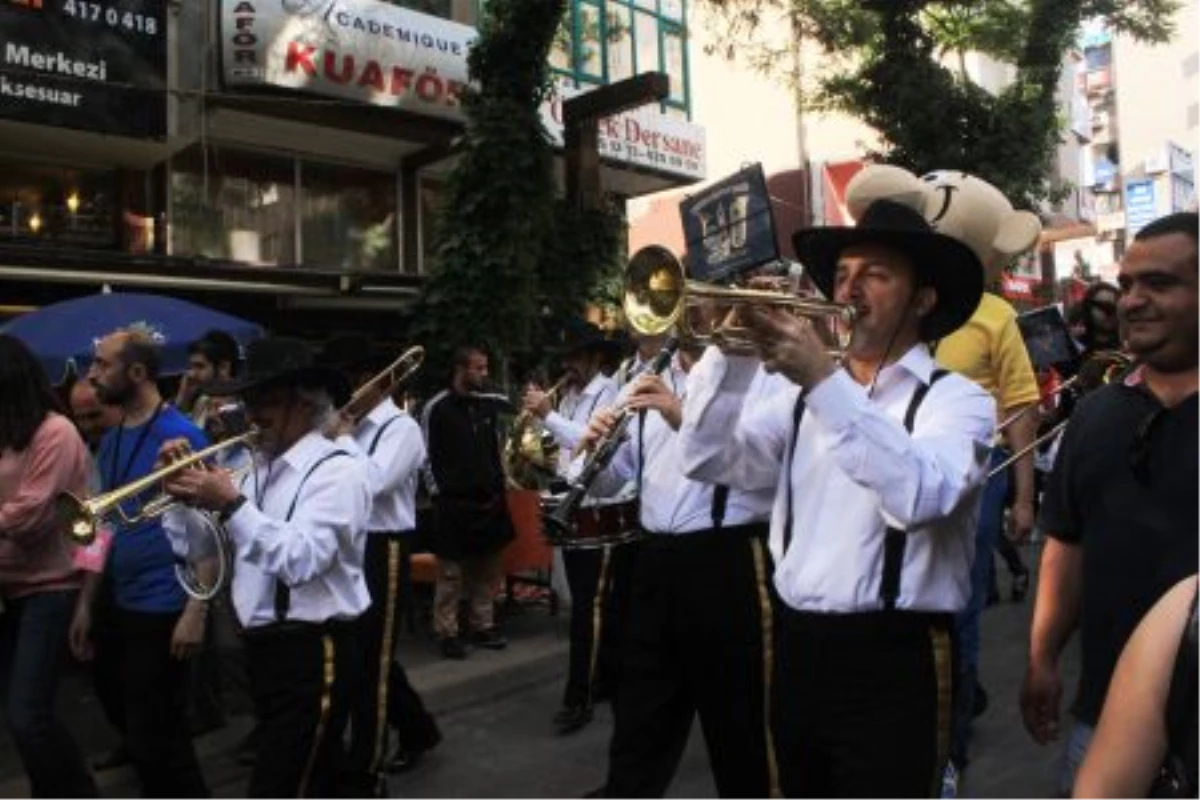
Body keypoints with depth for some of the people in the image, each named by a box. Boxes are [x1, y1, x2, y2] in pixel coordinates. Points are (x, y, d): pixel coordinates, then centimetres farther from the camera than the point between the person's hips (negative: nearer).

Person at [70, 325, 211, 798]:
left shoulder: (180, 435, -15)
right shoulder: (111, 440, 7)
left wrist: (196, 612, -20)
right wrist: (86, 602, 12)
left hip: (162, 608, -8)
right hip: (115, 603, 8)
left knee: (155, 737, 3)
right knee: (126, 719, 21)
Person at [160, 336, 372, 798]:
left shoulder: (337, 470, -13)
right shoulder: (258, 468, 11)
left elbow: (301, 560, -25)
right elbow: (196, 548, 12)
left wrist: (231, 504, -27)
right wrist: (180, 495, -4)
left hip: (312, 654, -8)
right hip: (263, 649, 8)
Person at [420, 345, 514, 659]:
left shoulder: (489, 403, 6)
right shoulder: (437, 408, -7)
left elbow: (496, 448, 16)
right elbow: (426, 456, -6)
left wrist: (498, 486, 6)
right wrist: (439, 495, -7)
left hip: (489, 499, 5)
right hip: (454, 503, -5)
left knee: (488, 568, 11)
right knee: (451, 572, 0)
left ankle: (483, 626, 21)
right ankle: (447, 632, 9)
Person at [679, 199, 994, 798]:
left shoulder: (958, 399, -5)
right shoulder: (804, 395, 10)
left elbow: (919, 496, -26)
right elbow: (708, 461, -1)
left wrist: (824, 382, -30)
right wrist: (732, 351, -12)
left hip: (892, 660, -5)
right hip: (796, 649, 5)